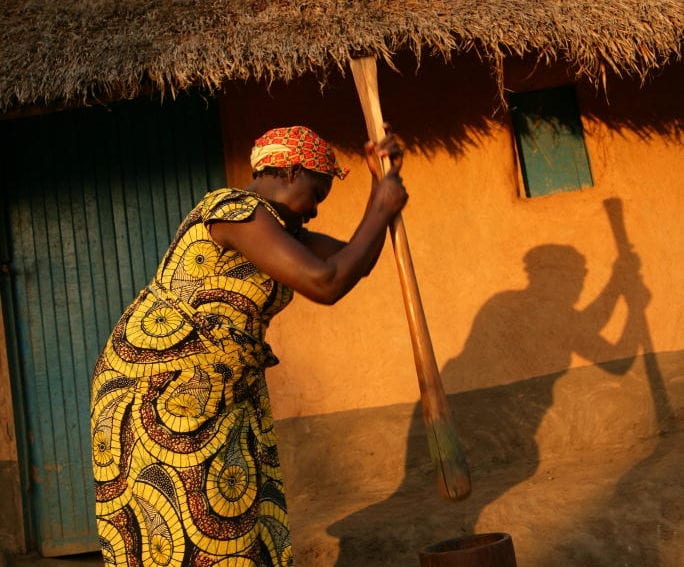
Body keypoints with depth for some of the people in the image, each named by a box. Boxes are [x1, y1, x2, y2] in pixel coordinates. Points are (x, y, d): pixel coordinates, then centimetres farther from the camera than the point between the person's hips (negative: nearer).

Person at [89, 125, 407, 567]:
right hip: (160, 389, -10)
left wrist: (384, 184, 8)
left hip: (221, 389, 10)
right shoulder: (239, 211, -19)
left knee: (235, 521, 12)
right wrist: (383, 209, -16)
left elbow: (357, 262, 15)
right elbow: (325, 283, -27)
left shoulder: (275, 227, 12)